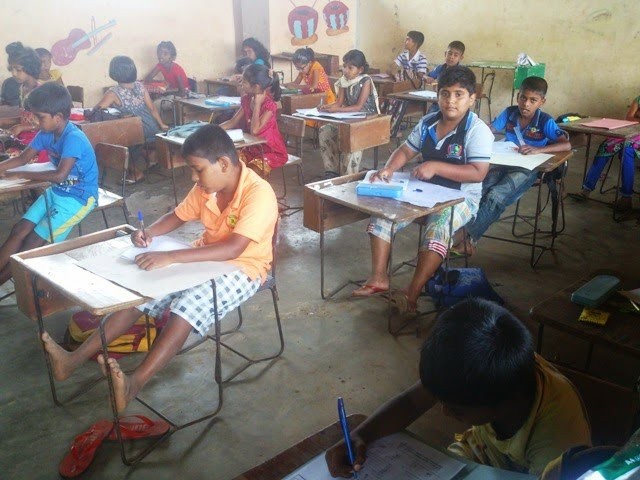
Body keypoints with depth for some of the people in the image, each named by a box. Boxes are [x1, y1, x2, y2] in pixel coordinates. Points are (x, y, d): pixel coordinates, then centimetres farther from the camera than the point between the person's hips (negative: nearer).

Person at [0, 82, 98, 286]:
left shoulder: (73, 139, -24)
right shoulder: (46, 134, 2)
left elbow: (60, 174, -32)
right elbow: (23, 158, 14)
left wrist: (21, 175, -21)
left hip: (79, 198, -8)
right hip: (56, 192, 8)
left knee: (34, 242, -10)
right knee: (19, 230, -5)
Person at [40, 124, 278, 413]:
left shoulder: (258, 194, -26)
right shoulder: (205, 188, -2)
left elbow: (232, 249, -36)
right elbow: (177, 216, 13)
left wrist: (170, 257, -41)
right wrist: (149, 233, -9)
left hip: (242, 268, -7)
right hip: (205, 259, 7)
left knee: (189, 304, -34)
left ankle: (134, 384, -36)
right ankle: (75, 359, -7)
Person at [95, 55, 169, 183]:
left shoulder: (114, 93, -16)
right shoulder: (140, 86, -3)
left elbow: (97, 110, -15)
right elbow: (152, 108, 2)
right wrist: (161, 124, 13)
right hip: (151, 129, 5)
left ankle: (135, 172, 22)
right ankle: (151, 158, 44)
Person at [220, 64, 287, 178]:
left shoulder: (269, 105, -20)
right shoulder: (246, 100, 1)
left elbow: (255, 130, -28)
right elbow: (232, 122, 7)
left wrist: (257, 103, -23)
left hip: (272, 152, -7)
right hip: (252, 149, 7)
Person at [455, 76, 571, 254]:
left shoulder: (545, 121, -10)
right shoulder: (509, 113, 2)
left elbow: (567, 145, -17)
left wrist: (538, 149, -31)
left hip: (527, 168, -4)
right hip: (504, 163, 4)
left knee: (496, 196, -27)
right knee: (478, 188, -24)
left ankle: (470, 236, -22)